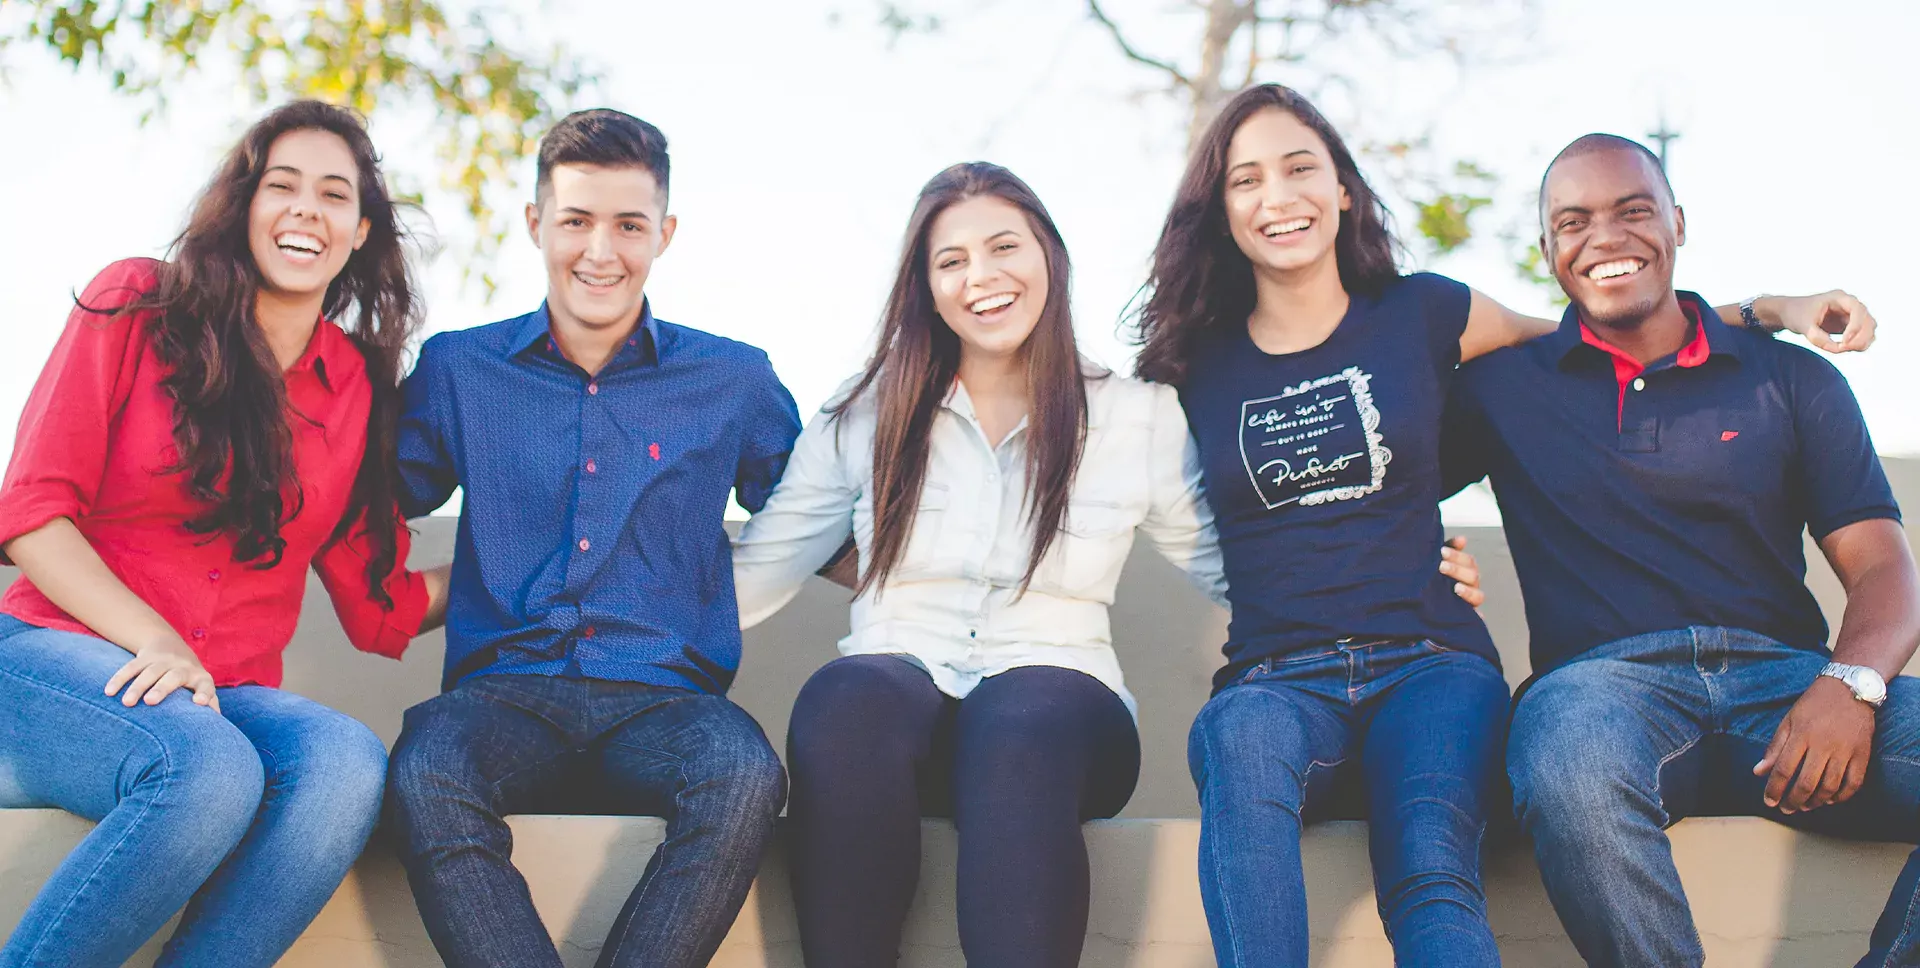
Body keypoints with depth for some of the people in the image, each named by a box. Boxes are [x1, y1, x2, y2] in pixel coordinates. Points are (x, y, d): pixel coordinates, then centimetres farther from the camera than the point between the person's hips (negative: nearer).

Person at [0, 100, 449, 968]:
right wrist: (155, 644, -15)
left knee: (347, 764, -32)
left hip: (228, 698, 3)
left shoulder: (358, 385, 13)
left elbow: (383, 608, 14)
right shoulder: (137, 305, 4)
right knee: (211, 770, -37)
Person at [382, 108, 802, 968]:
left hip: (663, 696, 0)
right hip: (505, 692, 0)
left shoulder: (734, 382, 13)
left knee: (745, 776, -35)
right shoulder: (458, 369, 14)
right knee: (424, 779, -35)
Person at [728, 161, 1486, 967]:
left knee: (1024, 719, -38)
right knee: (845, 703, -36)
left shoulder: (1141, 419, 12)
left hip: (1058, 703, -1)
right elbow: (751, 572, 15)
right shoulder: (864, 417, 13)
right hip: (897, 695, 1)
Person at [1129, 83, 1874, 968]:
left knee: (1433, 877, -33)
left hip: (1427, 662, 0)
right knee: (1242, 738, -39)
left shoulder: (1420, 315, 12)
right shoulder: (1199, 368, 13)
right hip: (1276, 682, 0)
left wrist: (1772, 310, 17)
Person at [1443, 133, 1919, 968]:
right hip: (1606, 676, -2)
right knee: (1571, 770, -39)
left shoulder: (1792, 380, 17)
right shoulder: (1503, 386, 18)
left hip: (1786, 675, 2)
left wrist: (1851, 684, -14)